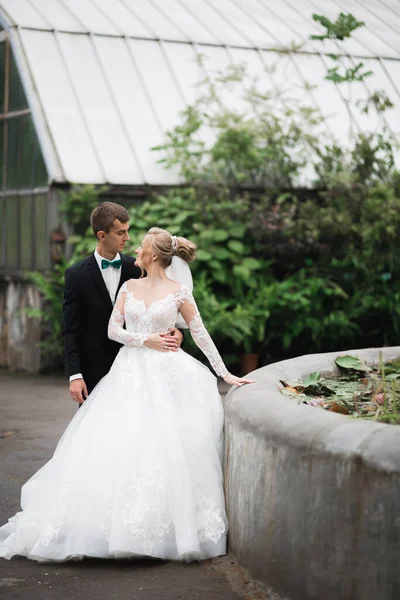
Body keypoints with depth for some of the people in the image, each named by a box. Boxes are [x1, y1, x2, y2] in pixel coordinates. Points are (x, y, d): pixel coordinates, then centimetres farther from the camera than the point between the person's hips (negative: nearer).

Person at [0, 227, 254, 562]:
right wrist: (145, 339, -8)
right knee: (114, 449, -6)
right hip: (129, 374, 3)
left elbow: (201, 334, 4)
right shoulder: (129, 287, 12)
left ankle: (167, 528, -3)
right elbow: (113, 329, 6)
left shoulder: (179, 292, 1)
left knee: (161, 448, -12)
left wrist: (225, 373, 1)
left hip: (165, 376, -3)